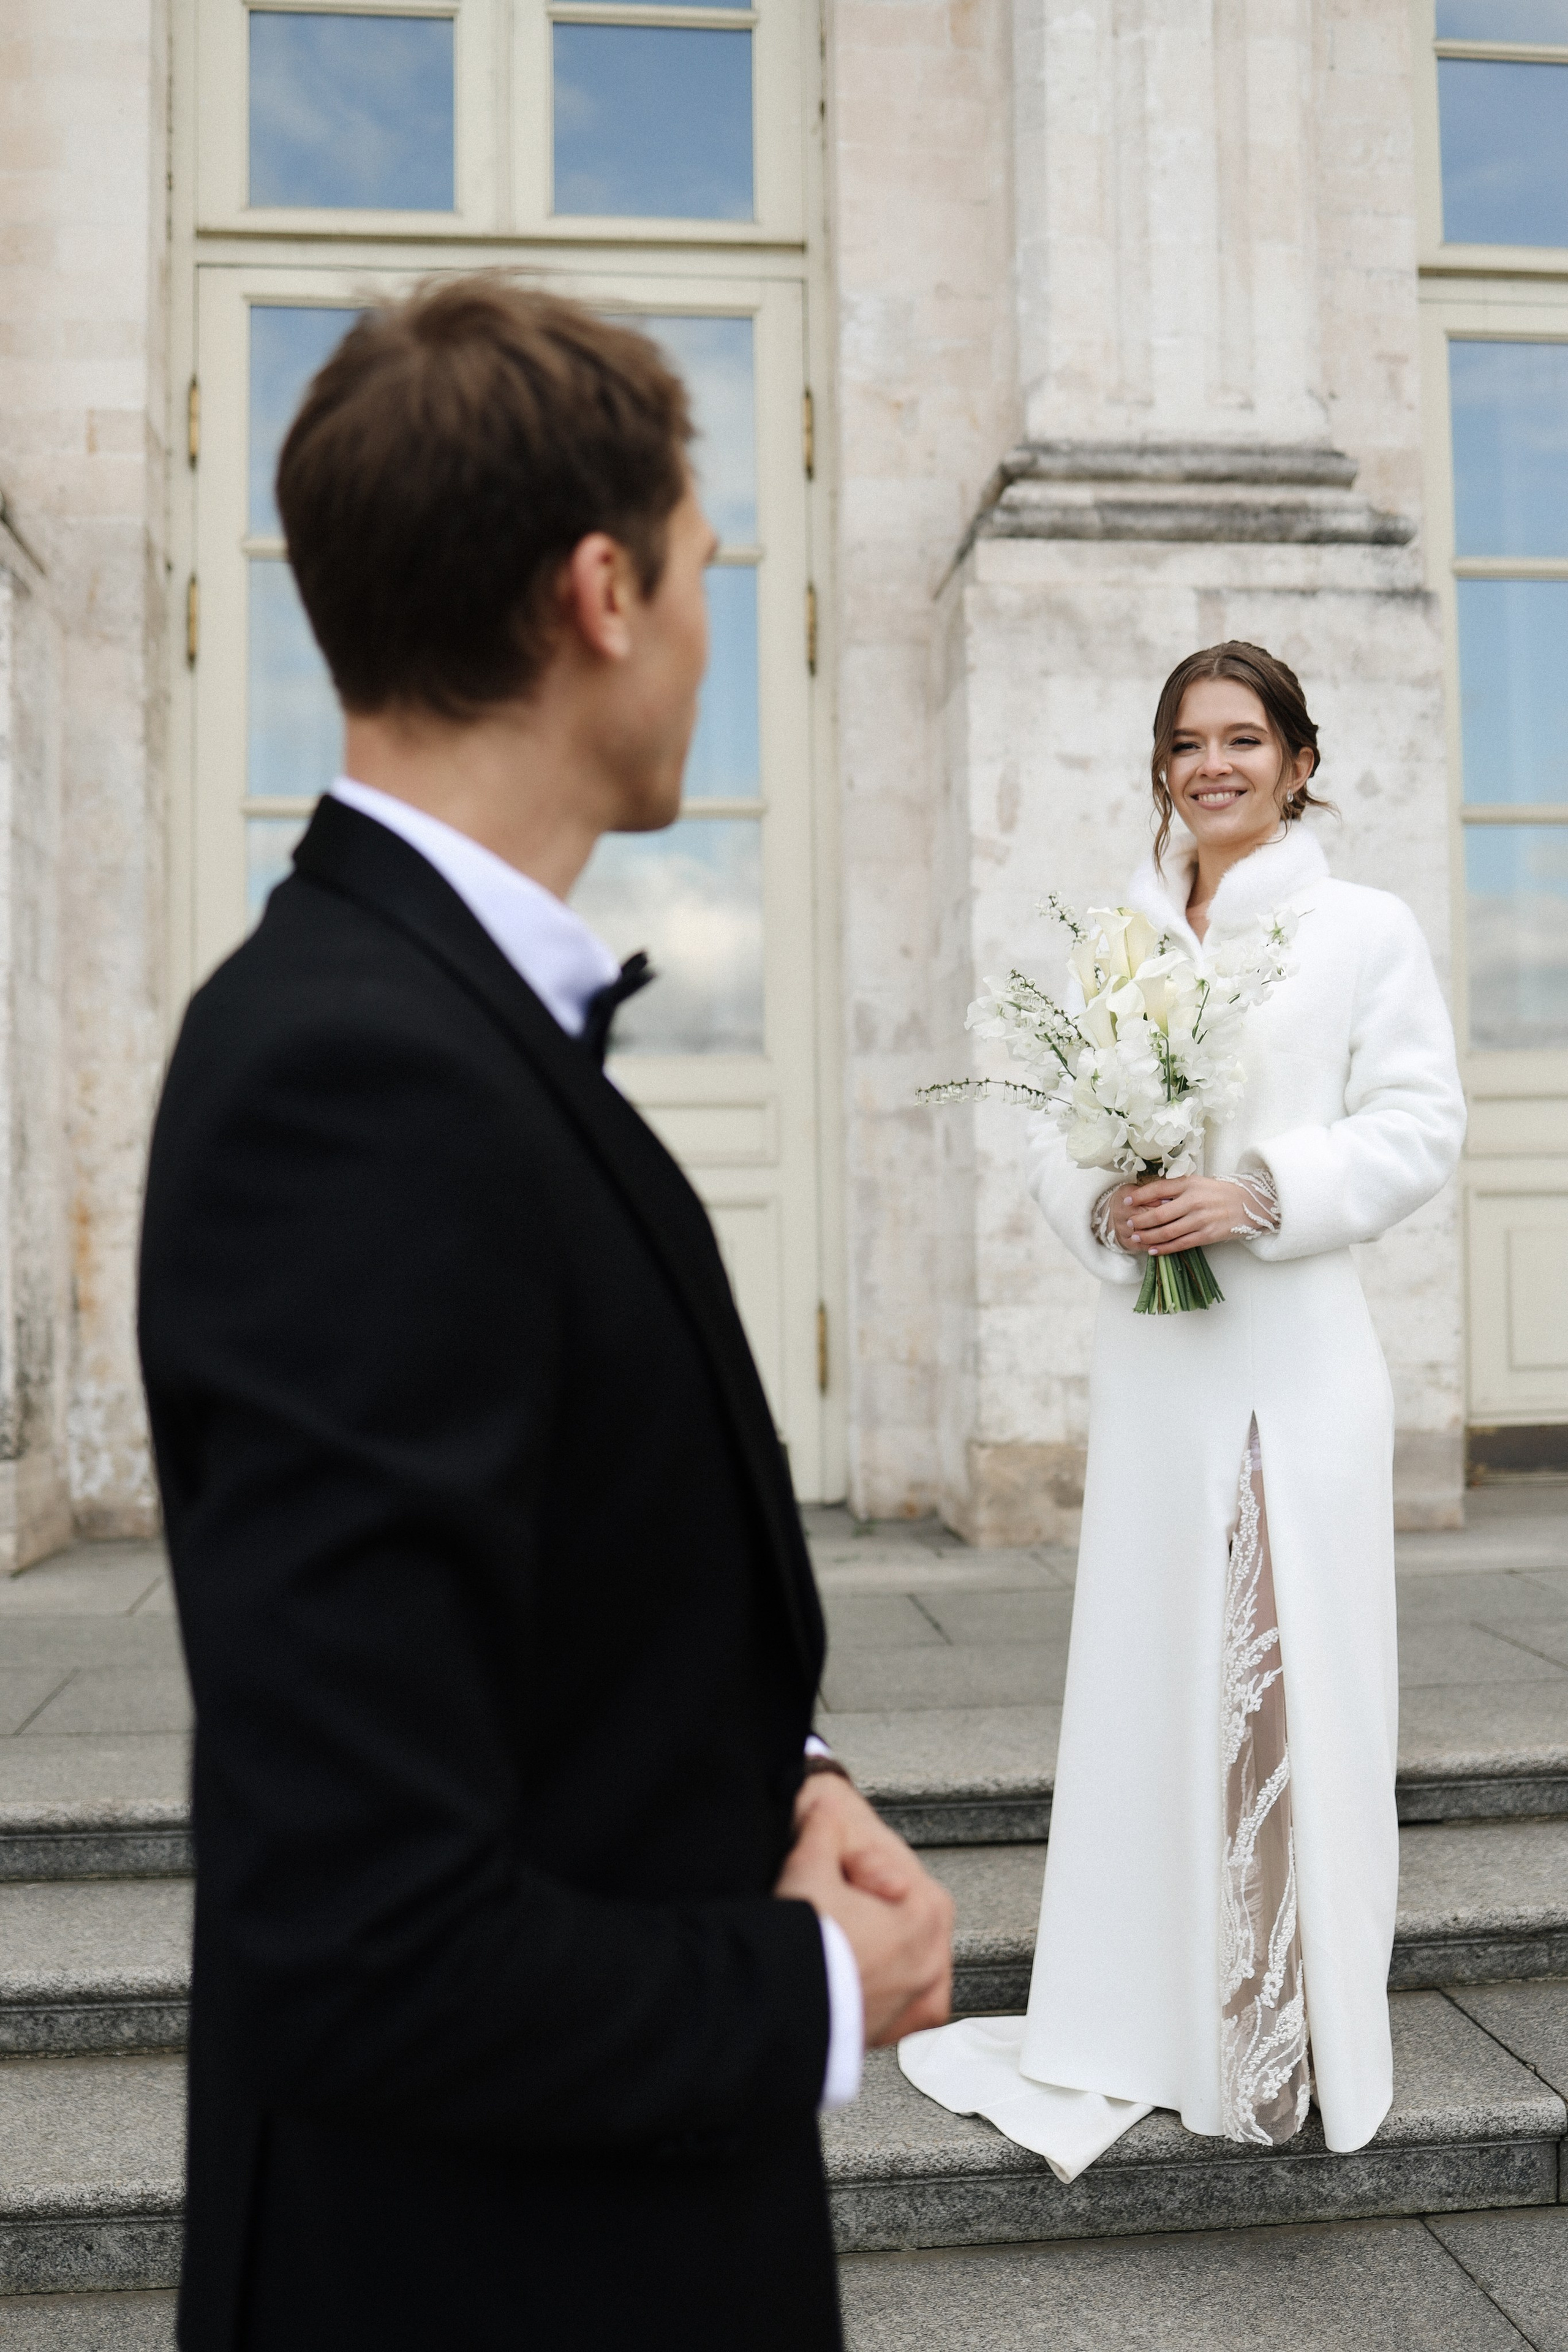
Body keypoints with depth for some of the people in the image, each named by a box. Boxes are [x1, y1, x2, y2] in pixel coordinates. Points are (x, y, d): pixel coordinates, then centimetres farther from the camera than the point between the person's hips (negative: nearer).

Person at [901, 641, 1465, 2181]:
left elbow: (1417, 1126, -5)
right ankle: (1147, 2013, 25)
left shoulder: (1365, 932, 0)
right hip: (1148, 1350, 4)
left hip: (1292, 1349, -4)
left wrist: (1260, 1195, -16)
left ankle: (1286, 2039, 17)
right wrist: (1103, 1209, -9)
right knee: (1151, 1667, 10)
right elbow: (1054, 1124, 11)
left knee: (1283, 1679, 0)